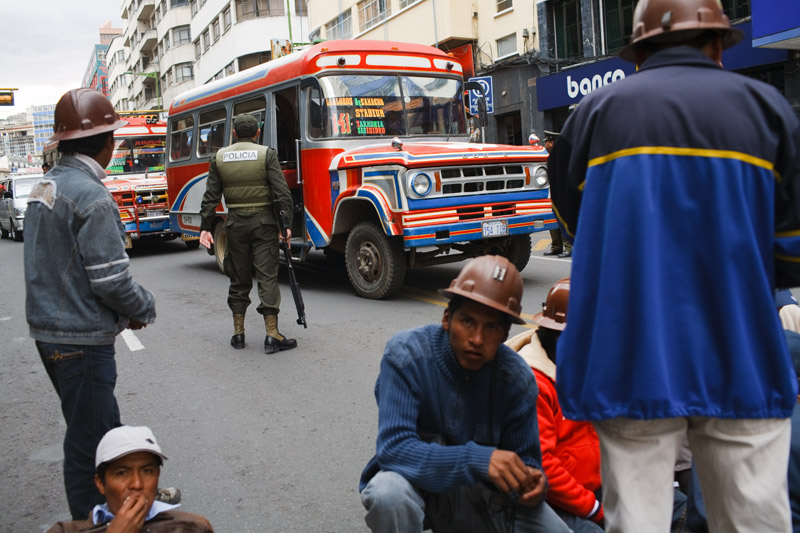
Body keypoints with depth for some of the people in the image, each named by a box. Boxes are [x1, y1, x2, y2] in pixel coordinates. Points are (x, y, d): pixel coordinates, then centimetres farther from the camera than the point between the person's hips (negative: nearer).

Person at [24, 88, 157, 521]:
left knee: (102, 428, 22)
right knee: (88, 442, 3)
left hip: (48, 331, 10)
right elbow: (111, 279, -21)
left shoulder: (44, 187, 10)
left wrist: (124, 311, 11)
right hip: (81, 339, -10)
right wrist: (145, 309, -1)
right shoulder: (91, 196, -19)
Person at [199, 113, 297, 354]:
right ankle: (272, 335, -5)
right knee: (267, 276, -2)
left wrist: (205, 228, 7)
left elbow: (210, 197, 4)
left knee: (238, 278, 12)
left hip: (235, 223, 3)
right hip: (263, 221, -3)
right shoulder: (266, 154, -4)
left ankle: (238, 333, 17)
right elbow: (282, 193, -11)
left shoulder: (219, 158, 5)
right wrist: (286, 224, -10)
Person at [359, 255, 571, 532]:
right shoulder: (405, 355, -22)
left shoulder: (517, 378, -12)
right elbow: (393, 447, -30)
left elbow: (524, 459, -3)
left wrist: (529, 484, -28)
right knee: (390, 492, -37)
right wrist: (477, 459, -42)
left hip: (479, 492, 4)